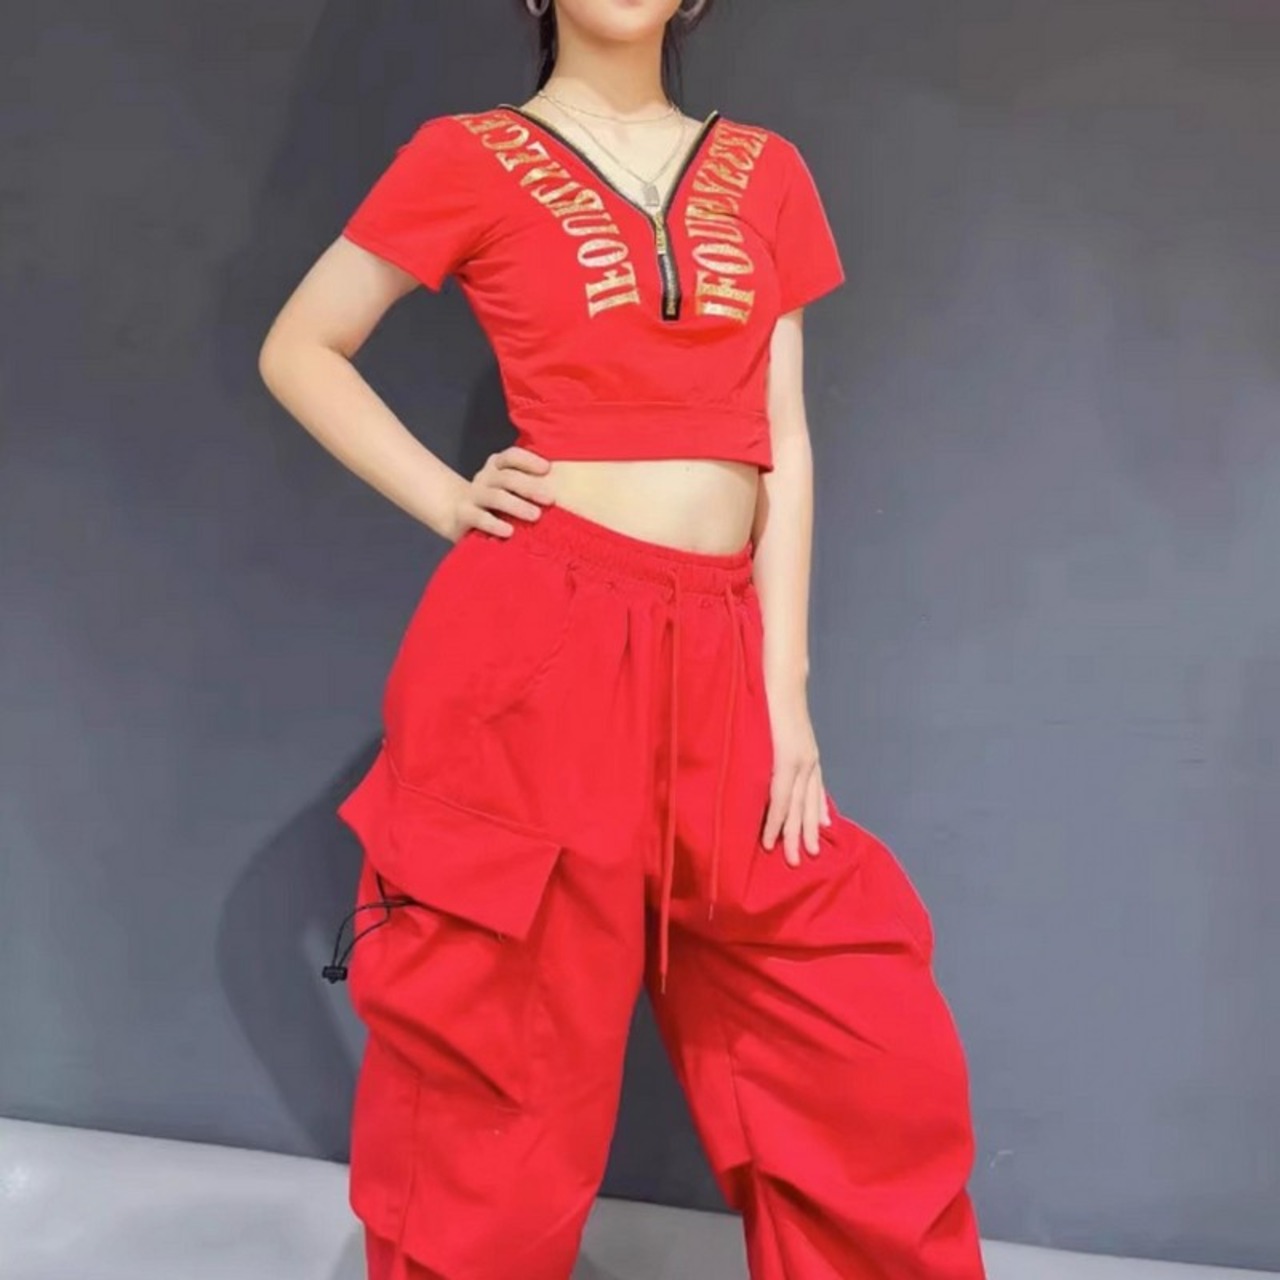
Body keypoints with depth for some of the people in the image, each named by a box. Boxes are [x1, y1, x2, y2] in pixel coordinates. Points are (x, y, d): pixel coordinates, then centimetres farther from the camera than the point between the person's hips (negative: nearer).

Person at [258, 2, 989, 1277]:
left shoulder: (764, 171, 12)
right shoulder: (471, 156, 3)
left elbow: (782, 445, 8)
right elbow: (299, 351, 8)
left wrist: (785, 695, 3)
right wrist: (448, 502, -2)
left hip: (714, 656, 4)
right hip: (537, 642, -3)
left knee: (876, 1053, 6)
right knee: (505, 1072, 6)